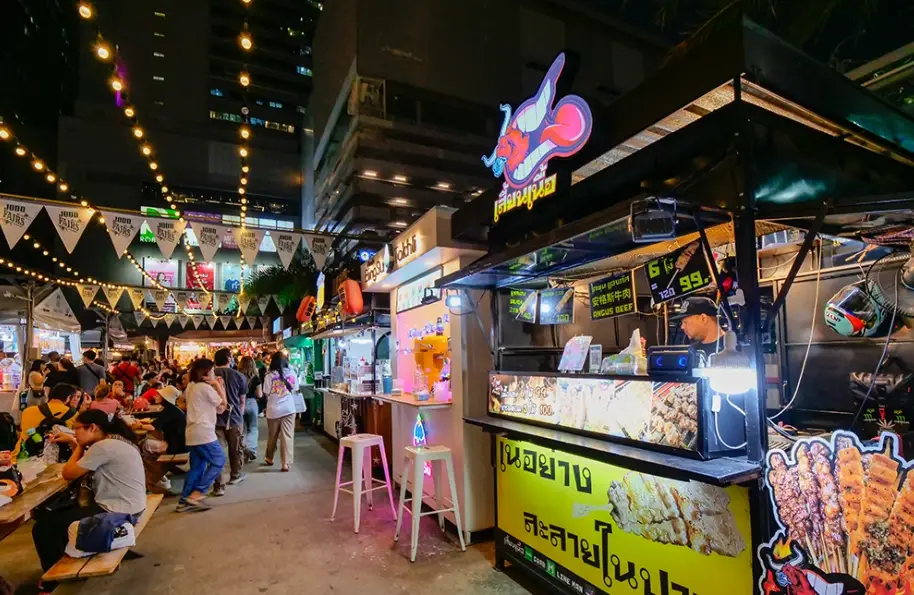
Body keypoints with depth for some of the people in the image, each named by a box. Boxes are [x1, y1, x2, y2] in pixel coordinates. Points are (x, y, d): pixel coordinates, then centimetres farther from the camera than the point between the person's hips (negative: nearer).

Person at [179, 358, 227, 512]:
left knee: (197, 467, 13)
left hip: (193, 433, 10)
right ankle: (196, 494, -4)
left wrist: (217, 385, 11)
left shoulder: (191, 387, 17)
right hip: (203, 432, -10)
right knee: (218, 461, 0)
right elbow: (223, 405, -3)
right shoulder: (205, 387, -13)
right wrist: (218, 385, 0)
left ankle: (185, 501, 13)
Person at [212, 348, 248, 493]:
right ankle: (235, 475, 36)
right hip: (234, 417, 0)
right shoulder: (239, 376, -4)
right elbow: (242, 401, 4)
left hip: (215, 418, 0)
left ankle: (218, 486, 6)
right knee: (236, 448, 18)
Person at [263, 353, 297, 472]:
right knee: (287, 436, 3)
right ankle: (286, 463, 2)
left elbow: (266, 393, -6)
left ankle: (269, 459, 36)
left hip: (274, 409, -1)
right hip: (289, 408, 1)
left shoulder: (270, 375, -10)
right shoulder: (290, 373, -2)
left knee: (272, 436, 17)